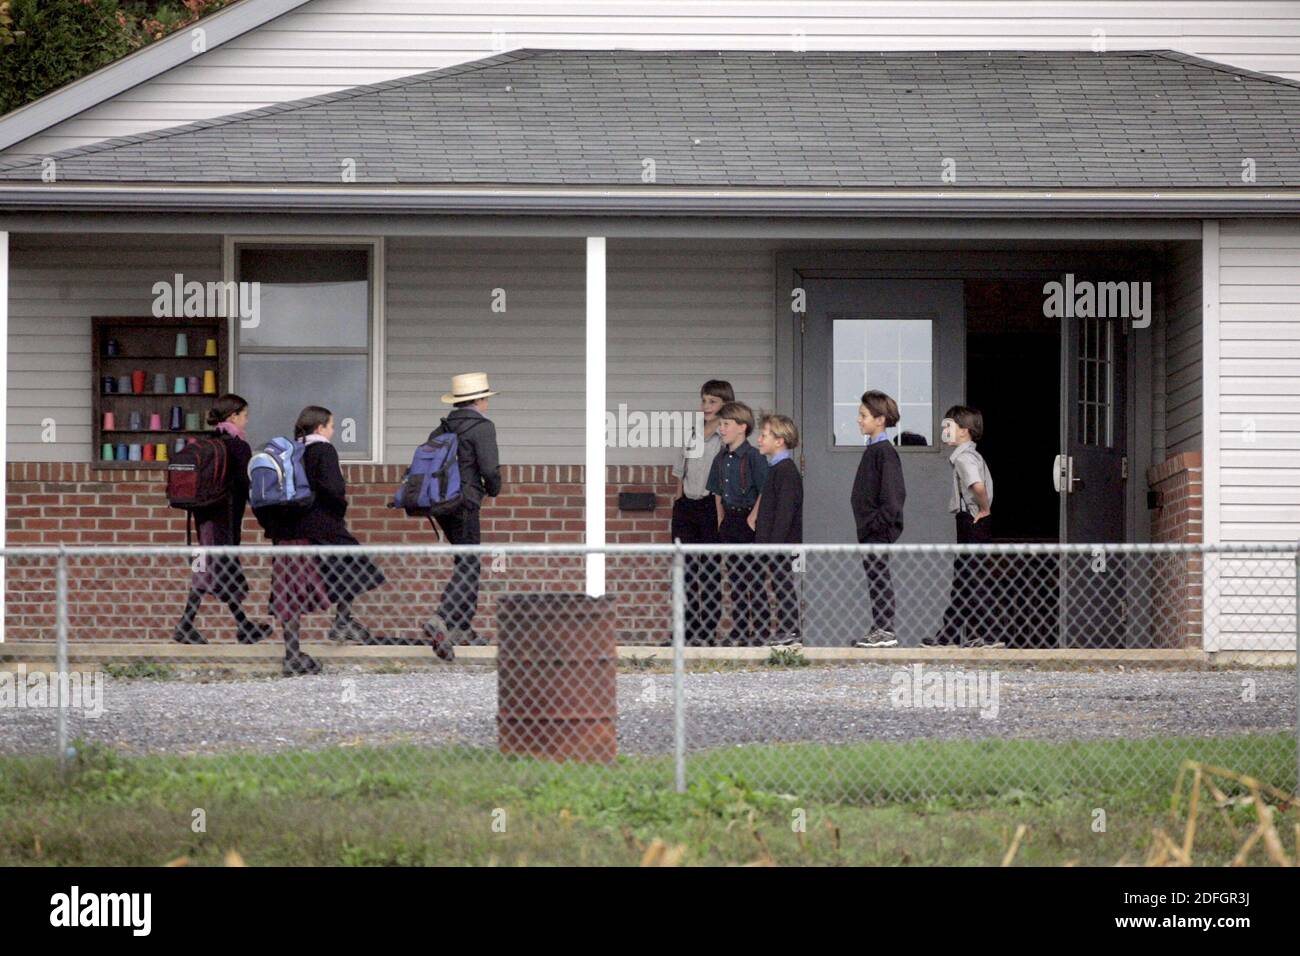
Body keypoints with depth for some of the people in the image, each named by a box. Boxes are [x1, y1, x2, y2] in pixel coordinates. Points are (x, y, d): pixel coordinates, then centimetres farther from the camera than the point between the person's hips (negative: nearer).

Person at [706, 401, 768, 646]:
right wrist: (722, 521, 13)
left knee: (753, 578, -3)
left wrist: (753, 519, -17)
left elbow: (764, 491, -16)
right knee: (734, 579, 10)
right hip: (729, 521, 8)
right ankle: (738, 632, 15)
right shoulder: (721, 458, 10)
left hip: (748, 519, -8)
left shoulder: (752, 457, -13)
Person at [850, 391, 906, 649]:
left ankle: (886, 631, -3)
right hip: (869, 529, 10)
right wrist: (866, 522, 17)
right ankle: (879, 628, 18)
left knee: (879, 576, -6)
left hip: (879, 529, -10)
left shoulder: (884, 452, -14)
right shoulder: (872, 450, 14)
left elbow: (893, 493, -20)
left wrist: (880, 521, -21)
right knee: (874, 576, 12)